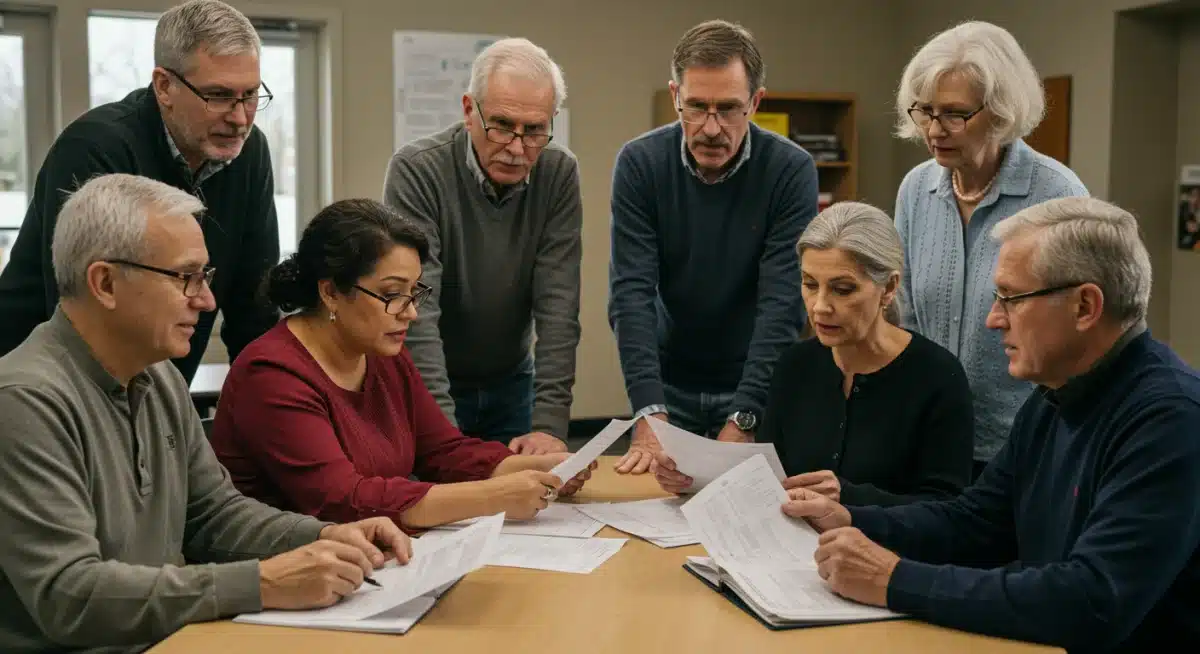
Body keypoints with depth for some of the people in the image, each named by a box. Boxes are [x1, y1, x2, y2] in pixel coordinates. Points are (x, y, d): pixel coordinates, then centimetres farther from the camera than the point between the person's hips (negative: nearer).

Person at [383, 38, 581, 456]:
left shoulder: (559, 174, -11)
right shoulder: (417, 170, -21)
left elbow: (558, 307, -15)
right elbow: (416, 314, -27)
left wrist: (549, 424, -23)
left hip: (512, 384, 3)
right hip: (427, 388, -3)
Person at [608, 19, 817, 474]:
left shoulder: (791, 171, -17)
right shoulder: (639, 163, -14)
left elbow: (782, 304, -21)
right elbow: (631, 293, -19)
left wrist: (741, 420, -28)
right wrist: (649, 415, -28)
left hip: (755, 386, -1)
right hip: (667, 385, 1)